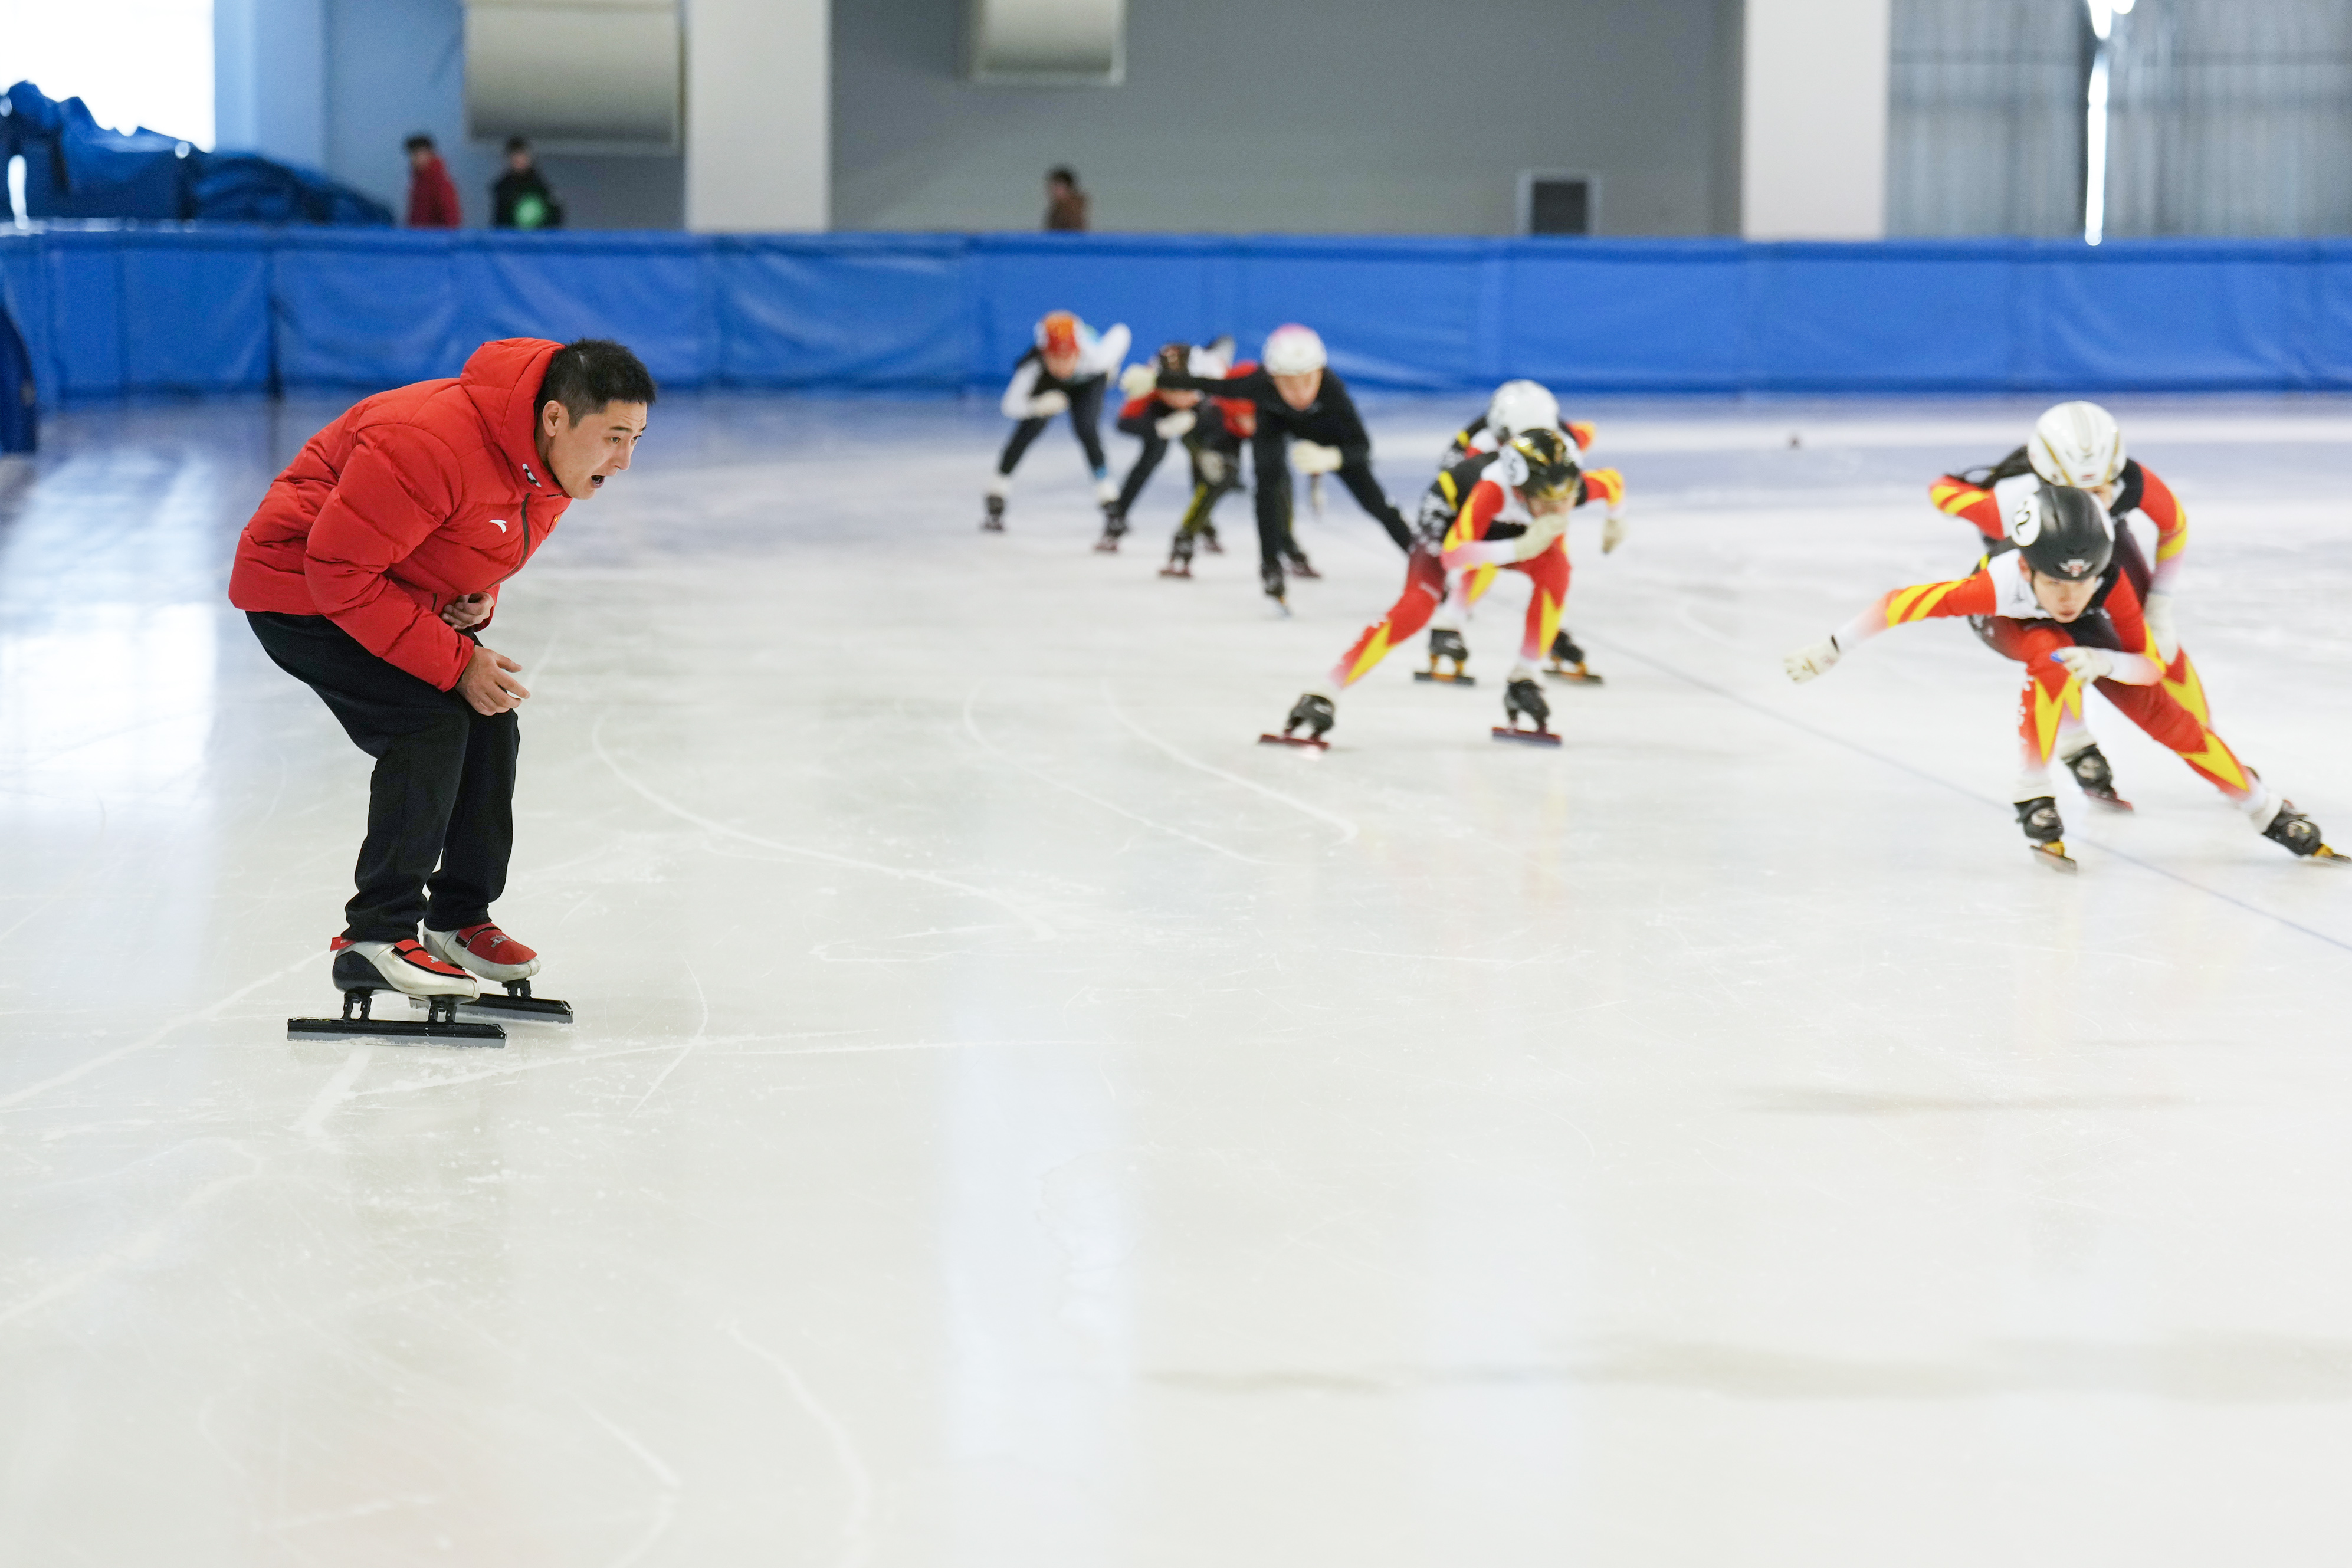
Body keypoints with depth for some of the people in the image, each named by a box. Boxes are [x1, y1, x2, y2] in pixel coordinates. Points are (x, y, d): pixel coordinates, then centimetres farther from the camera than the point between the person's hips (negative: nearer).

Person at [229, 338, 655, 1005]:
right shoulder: (434, 442, -36)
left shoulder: (555, 463, -6)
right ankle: (375, 937, -18)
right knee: (433, 719, -22)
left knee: (490, 722, 3)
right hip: (299, 591, -9)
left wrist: (477, 601, -8)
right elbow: (340, 568, -32)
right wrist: (456, 662, -29)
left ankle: (461, 921, 17)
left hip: (399, 592, 9)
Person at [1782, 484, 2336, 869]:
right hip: (2005, 621, -2)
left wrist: (2107, 662, -50)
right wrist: (1831, 650, -35)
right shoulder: (2000, 584, -45)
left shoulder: (2112, 583, -38)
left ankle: (2268, 812, 3)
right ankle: (2033, 799, -26)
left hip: (2087, 631, 2)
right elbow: (1902, 603, -40)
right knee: (2053, 658, -37)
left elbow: (2151, 666, -30)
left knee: (2156, 708, -9)